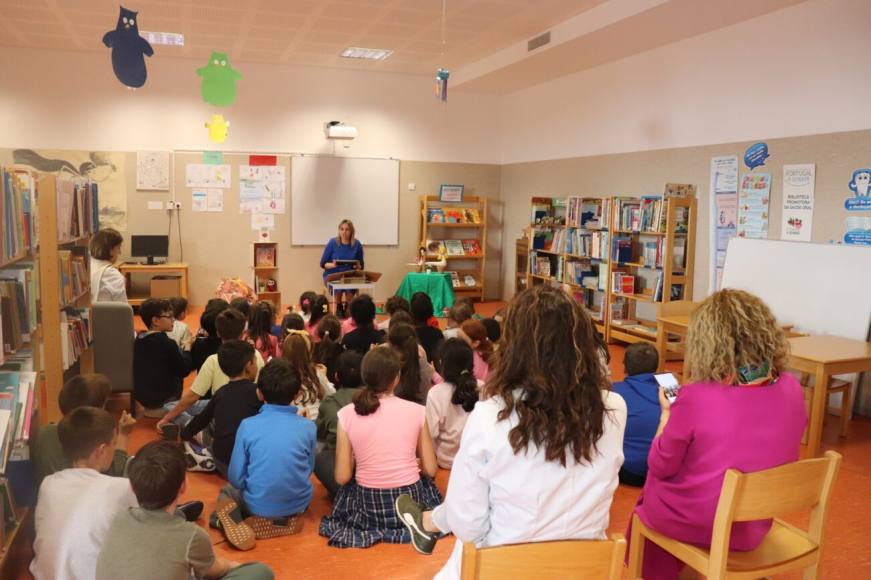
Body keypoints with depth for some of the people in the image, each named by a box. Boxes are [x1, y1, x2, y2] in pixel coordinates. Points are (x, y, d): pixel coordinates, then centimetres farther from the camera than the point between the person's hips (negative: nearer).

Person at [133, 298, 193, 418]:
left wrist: (181, 349, 10)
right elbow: (184, 371, -13)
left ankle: (152, 407, 13)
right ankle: (159, 409, 4)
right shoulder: (167, 343, -20)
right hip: (163, 397, -7)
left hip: (141, 395, 7)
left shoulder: (139, 339, 2)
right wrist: (187, 347, -2)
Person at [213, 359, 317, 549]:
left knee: (227, 491, 31)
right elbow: (308, 470, 5)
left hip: (259, 506, -2)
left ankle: (238, 525, -3)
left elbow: (236, 479, -7)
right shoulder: (308, 427, -8)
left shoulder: (248, 425, -13)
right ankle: (290, 518, 7)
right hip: (299, 503, 2)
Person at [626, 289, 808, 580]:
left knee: (655, 483, 28)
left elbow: (661, 466, -13)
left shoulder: (696, 398, -27)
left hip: (697, 524, -4)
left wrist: (667, 414, 1)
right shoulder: (791, 389, -12)